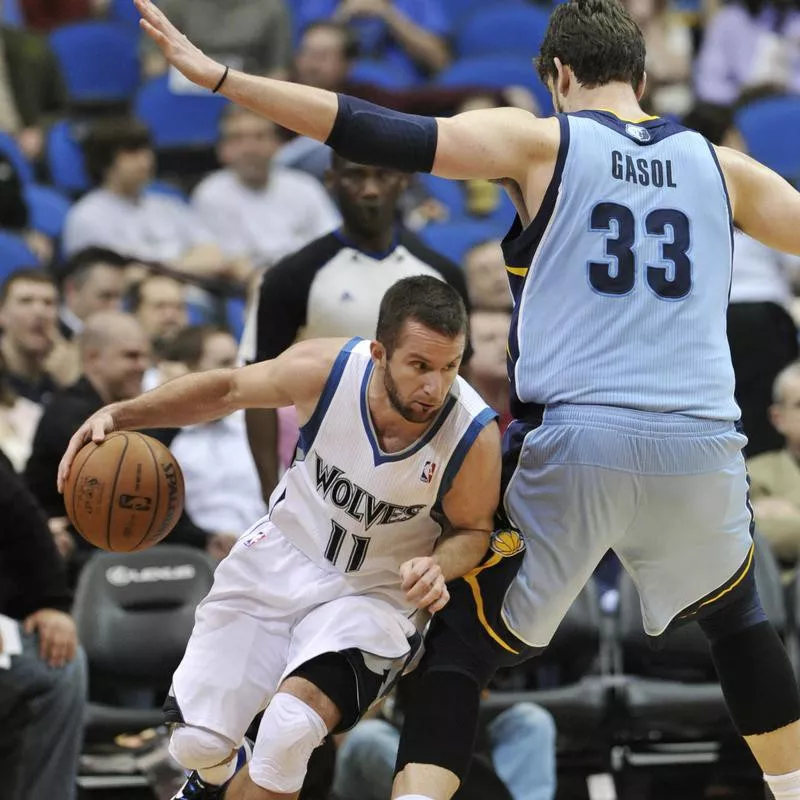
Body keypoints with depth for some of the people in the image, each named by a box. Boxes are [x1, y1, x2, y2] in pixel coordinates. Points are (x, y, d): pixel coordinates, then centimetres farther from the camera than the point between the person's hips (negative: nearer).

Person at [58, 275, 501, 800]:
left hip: (376, 594, -2)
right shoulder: (325, 369, -22)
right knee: (197, 742, 2)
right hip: (283, 558, 3)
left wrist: (438, 568, -27)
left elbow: (473, 530, -4)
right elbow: (228, 390, -1)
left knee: (291, 730, -30)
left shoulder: (474, 437, -25)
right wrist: (120, 415, -10)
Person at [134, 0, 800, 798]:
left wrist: (217, 77, -5)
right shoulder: (720, 166, 12)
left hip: (573, 444, -3)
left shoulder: (541, 142, 2)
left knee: (463, 642, 7)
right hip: (700, 450, 3)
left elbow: (380, 135, -6)